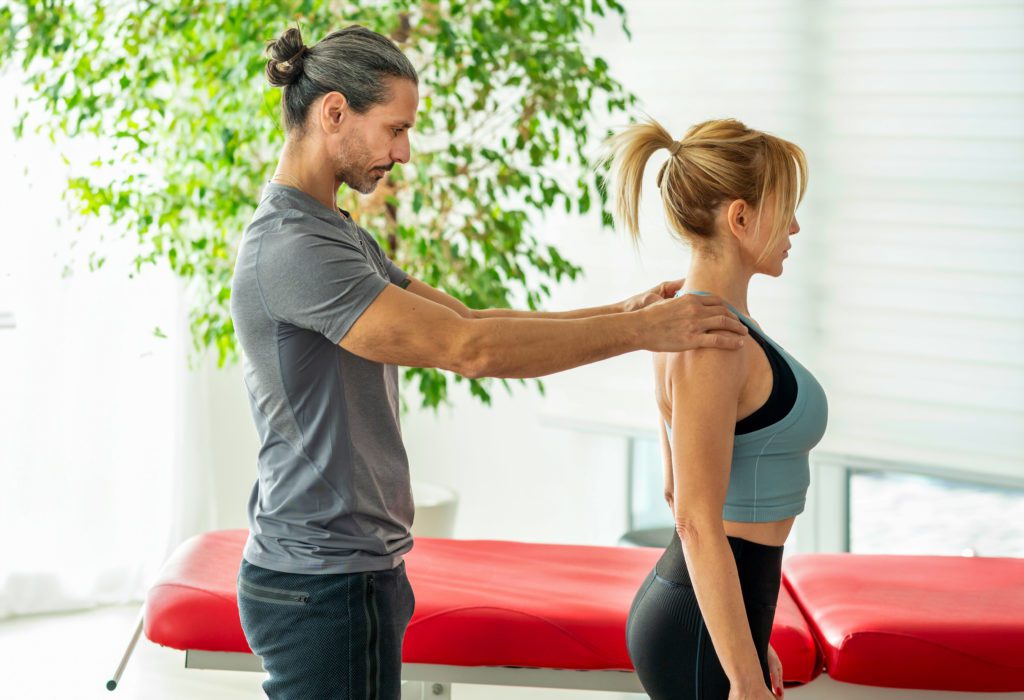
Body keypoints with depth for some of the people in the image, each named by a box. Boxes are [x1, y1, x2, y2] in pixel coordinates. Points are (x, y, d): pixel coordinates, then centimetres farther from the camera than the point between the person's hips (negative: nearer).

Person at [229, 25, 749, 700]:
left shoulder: (339, 236, 15)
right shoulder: (290, 247, -20)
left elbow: (466, 318, 13)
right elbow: (469, 349, -24)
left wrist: (618, 312, 3)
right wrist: (638, 332, -18)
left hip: (354, 568, 10)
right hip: (324, 586, -10)